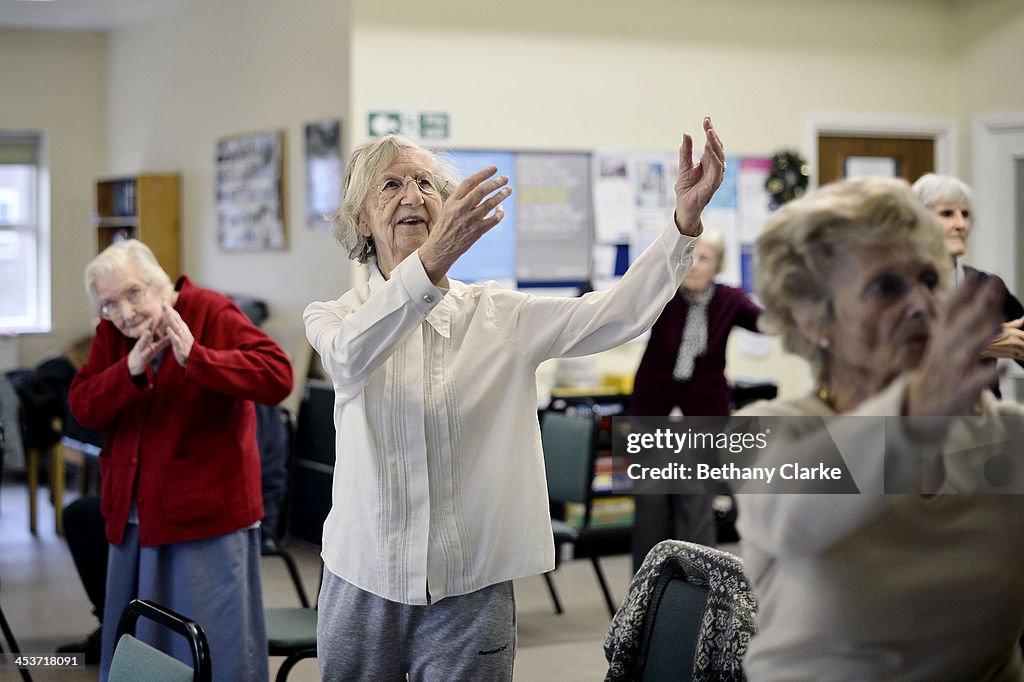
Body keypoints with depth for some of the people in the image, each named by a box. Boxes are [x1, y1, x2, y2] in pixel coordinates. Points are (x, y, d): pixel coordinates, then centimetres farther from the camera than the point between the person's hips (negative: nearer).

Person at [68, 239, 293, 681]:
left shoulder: (212, 313, -10)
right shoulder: (111, 333, 7)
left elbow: (277, 376, -23)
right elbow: (82, 408, -3)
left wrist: (196, 358, -33)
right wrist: (130, 371, -20)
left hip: (207, 515, -6)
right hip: (133, 518, 6)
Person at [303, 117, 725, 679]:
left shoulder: (495, 315, 3)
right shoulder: (332, 317, 0)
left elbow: (615, 314, -10)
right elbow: (350, 357, -25)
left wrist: (685, 218, -26)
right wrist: (433, 259, -42)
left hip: (469, 588, 0)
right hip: (363, 583, 0)